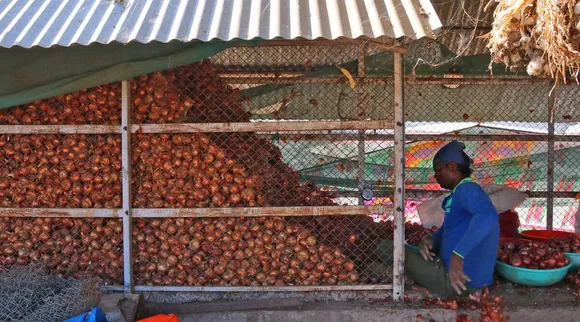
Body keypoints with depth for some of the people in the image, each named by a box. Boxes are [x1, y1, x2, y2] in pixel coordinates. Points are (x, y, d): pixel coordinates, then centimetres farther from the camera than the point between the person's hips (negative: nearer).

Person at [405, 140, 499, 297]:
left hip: (459, 279, -10)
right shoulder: (460, 193, 15)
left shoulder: (467, 189, -17)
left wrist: (457, 255, -40)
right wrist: (431, 239, -2)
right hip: (459, 273, 10)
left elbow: (487, 216, -38)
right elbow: (448, 229, 21)